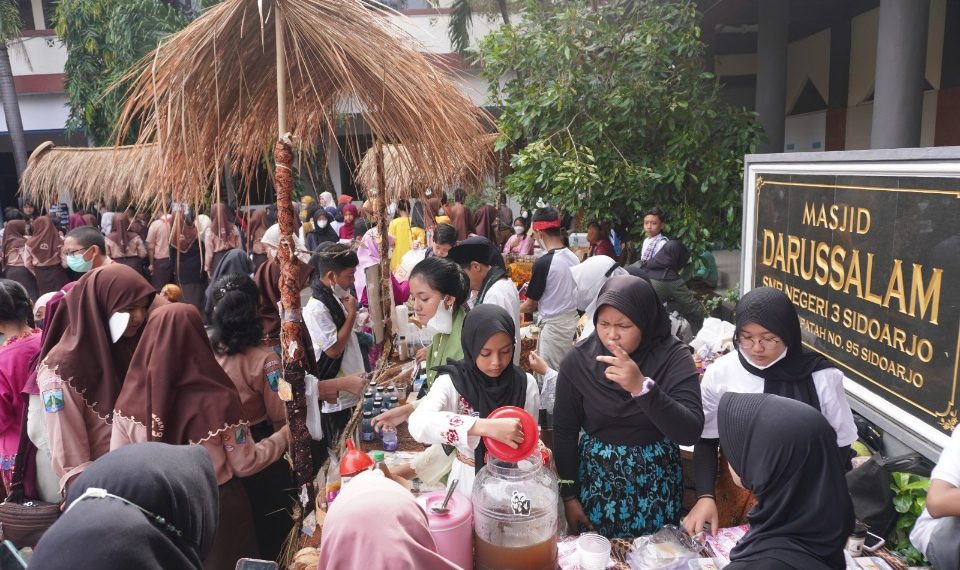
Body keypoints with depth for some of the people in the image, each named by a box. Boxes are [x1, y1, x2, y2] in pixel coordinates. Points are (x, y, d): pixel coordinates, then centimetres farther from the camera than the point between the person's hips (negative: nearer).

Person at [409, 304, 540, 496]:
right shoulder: (452, 382, -14)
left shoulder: (525, 383, -5)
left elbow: (531, 436, 6)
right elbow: (419, 424, -32)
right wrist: (486, 427, -41)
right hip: (470, 480, -1)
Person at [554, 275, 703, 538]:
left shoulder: (674, 356, -15)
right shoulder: (579, 360, -12)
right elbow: (564, 431, -3)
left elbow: (690, 432, -24)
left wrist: (642, 387, -37)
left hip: (656, 486, 0)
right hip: (596, 483, 1)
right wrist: (569, 494, -3)